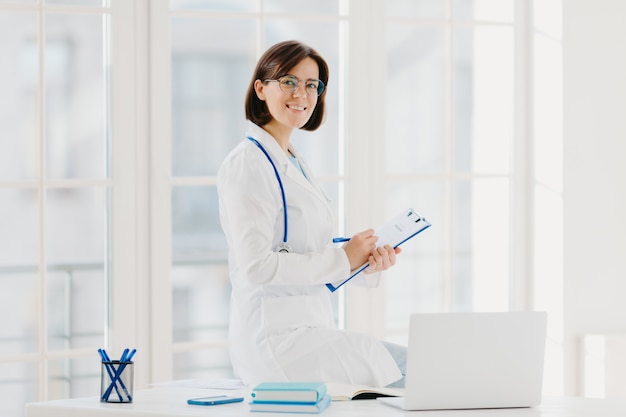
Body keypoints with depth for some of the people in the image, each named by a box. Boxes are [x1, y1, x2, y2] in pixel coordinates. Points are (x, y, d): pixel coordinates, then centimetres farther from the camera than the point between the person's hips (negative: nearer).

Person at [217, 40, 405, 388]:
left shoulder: (294, 163, 18)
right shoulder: (248, 164, -12)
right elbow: (256, 265, -21)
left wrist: (367, 262, 2)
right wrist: (342, 259, -14)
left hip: (310, 326, 9)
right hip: (276, 336, -9)